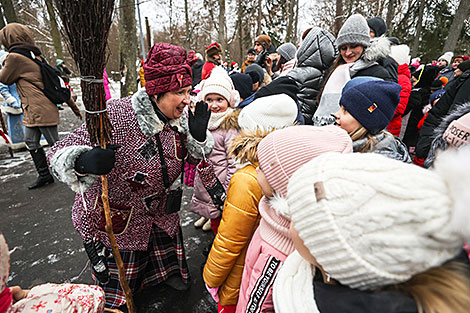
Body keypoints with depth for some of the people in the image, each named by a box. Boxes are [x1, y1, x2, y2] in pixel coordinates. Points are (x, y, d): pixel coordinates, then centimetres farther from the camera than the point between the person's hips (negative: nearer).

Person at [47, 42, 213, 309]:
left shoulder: (180, 117, -11)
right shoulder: (117, 115, -30)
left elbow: (193, 158, -1)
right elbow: (60, 154, -26)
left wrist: (198, 135, -22)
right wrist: (83, 162, -49)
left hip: (160, 211, 5)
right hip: (113, 217, -4)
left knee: (166, 254, 28)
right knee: (116, 281, 20)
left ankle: (168, 272, 62)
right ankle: (115, 302, 54)